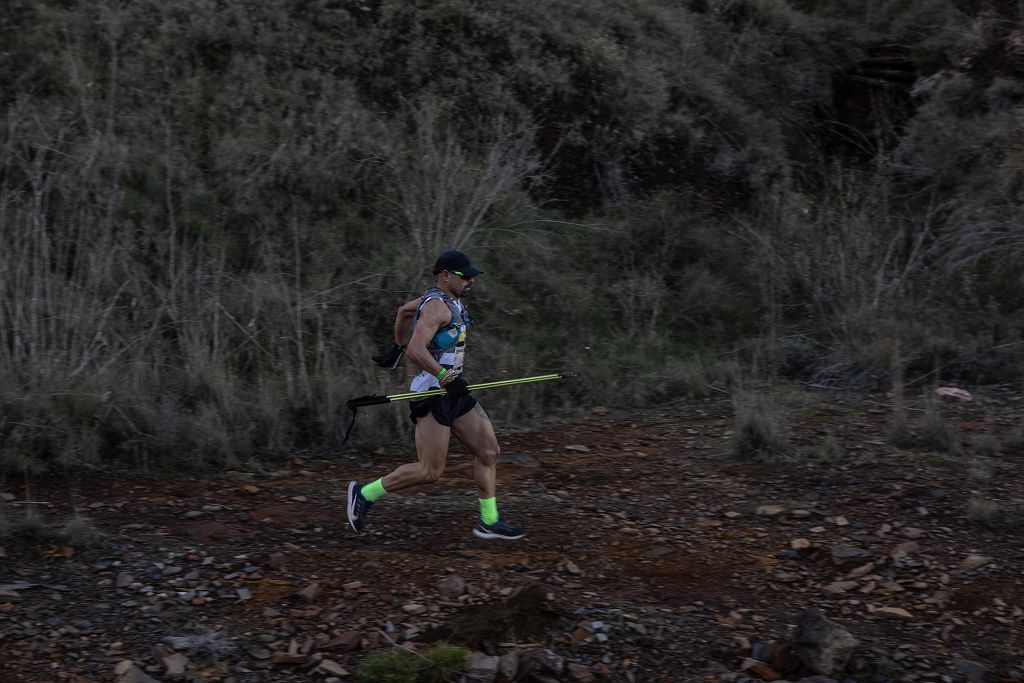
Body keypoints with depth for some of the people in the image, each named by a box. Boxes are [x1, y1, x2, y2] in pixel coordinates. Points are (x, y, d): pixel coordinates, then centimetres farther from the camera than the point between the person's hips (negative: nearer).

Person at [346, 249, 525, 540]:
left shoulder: (444, 299, 12)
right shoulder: (437, 305, -17)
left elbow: (404, 311, 29)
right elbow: (416, 350, -28)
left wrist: (397, 347, 37)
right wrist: (446, 378, -27)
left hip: (453, 393, 10)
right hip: (433, 395, -10)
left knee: (489, 451, 6)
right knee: (430, 471, -6)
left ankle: (489, 522, 11)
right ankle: (365, 493, 7)